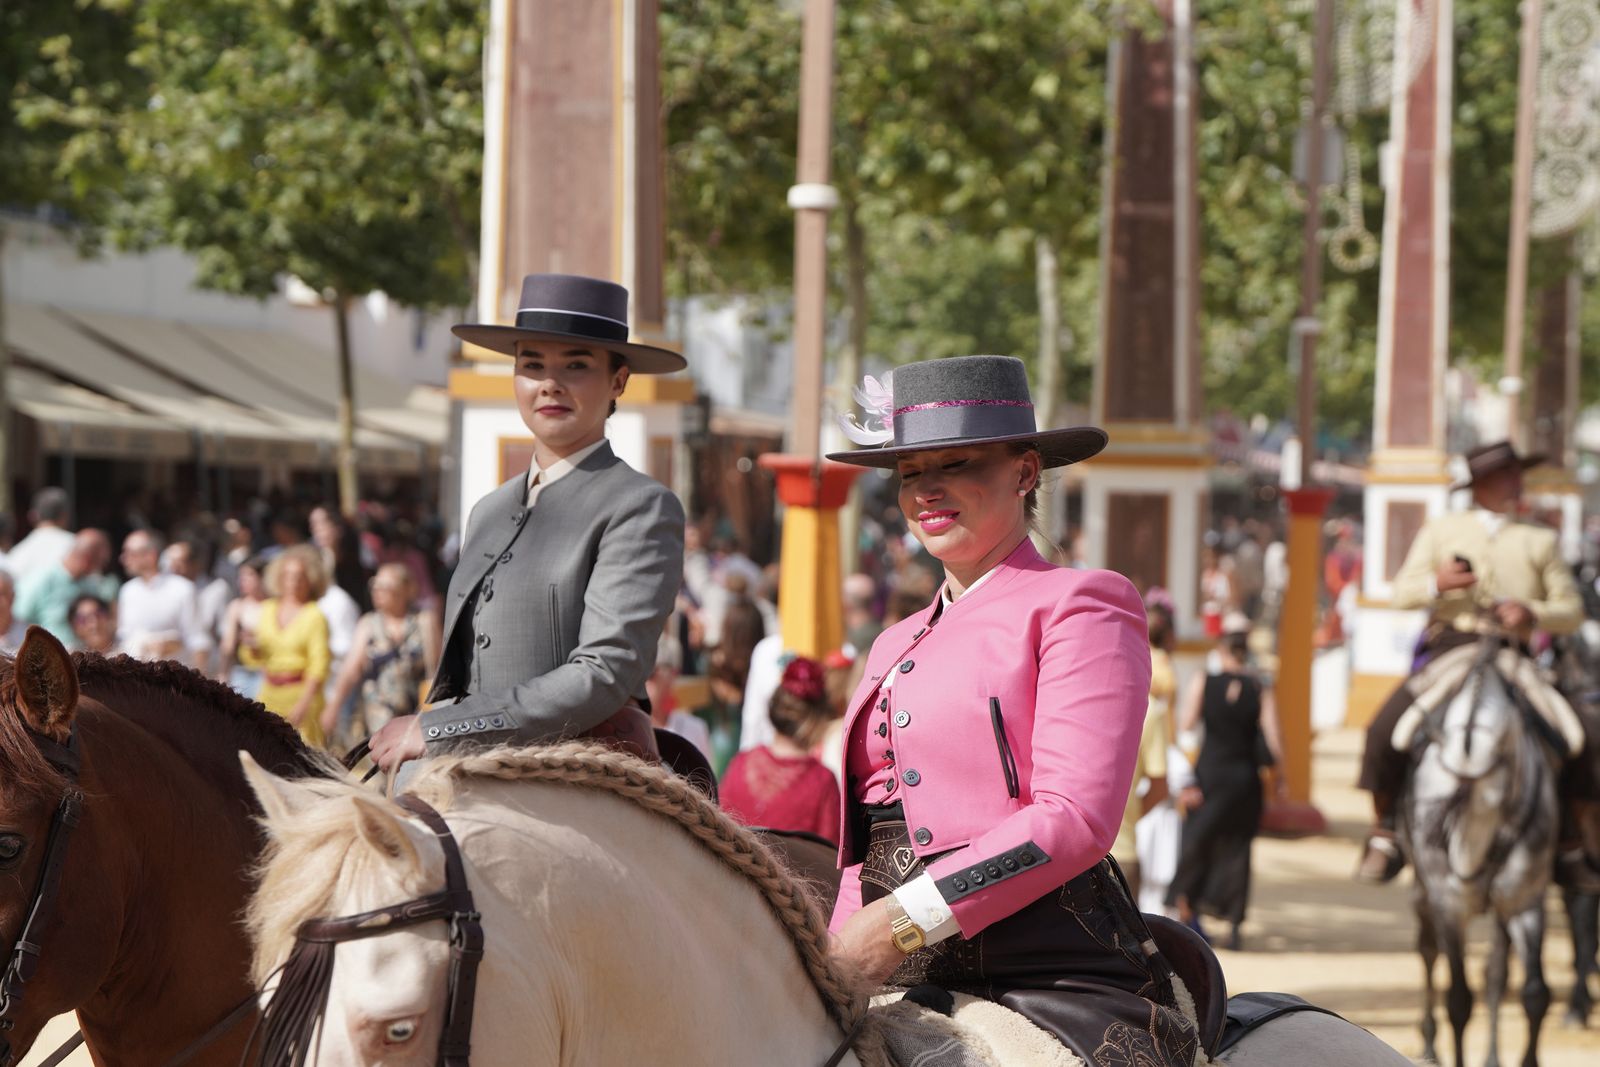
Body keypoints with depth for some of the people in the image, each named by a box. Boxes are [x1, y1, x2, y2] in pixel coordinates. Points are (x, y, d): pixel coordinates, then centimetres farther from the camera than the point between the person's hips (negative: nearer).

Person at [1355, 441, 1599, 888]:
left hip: (1512, 658, 1)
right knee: (1385, 730, -23)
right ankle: (1383, 833, -3)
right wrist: (1437, 583, -11)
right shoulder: (1442, 531, 17)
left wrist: (1533, 614, -10)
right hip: (1449, 647, -1)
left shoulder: (1541, 541, 17)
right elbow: (1403, 591, 12)